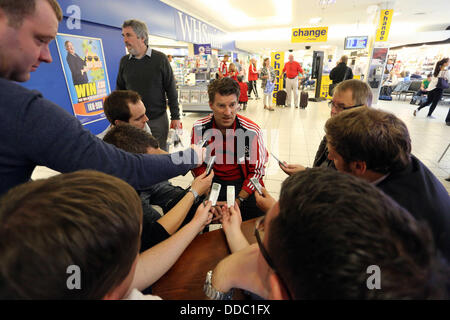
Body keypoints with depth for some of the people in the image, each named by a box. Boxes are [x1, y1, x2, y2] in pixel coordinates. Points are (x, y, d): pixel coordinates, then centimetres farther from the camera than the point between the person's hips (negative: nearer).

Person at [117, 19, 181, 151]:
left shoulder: (160, 59, -4)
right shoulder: (124, 61, 6)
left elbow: (171, 90, -3)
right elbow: (119, 89, 14)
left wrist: (175, 117, -6)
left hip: (158, 119, -3)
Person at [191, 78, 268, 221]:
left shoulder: (252, 131, -13)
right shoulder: (199, 128, -8)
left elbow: (257, 170, -6)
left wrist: (238, 200, -15)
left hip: (242, 181, -1)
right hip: (212, 180, 1)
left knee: (258, 211, -23)